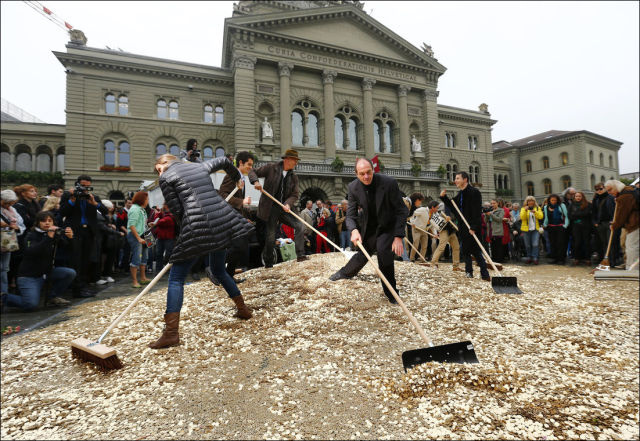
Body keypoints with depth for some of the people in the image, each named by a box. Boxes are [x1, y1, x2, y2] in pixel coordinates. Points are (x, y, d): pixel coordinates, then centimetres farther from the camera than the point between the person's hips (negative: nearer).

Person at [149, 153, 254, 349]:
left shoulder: (166, 178, 6)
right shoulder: (200, 166, 21)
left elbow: (177, 210, 1)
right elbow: (224, 161, 37)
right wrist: (238, 177, 54)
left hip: (197, 226, -6)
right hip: (223, 220, 7)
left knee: (176, 278, 4)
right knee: (218, 270, 25)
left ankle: (171, 333, 1)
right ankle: (243, 309, 33)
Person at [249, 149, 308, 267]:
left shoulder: (294, 177, 7)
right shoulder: (271, 168, -3)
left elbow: (294, 195, 3)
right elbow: (253, 172, 1)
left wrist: (288, 204, -17)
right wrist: (256, 181, -20)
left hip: (285, 207, 4)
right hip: (271, 208, -4)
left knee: (300, 226, -8)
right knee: (271, 236, 0)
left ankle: (300, 255, -1)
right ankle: (268, 264, 16)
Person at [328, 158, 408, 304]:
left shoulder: (389, 183, -26)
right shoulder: (353, 187, -15)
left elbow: (402, 211, -19)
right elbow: (350, 214, -12)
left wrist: (398, 237, -26)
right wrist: (354, 230, -34)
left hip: (387, 227, -3)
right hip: (367, 228, 3)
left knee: (384, 252, -22)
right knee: (362, 254, 13)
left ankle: (391, 294, 1)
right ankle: (346, 272, 48)